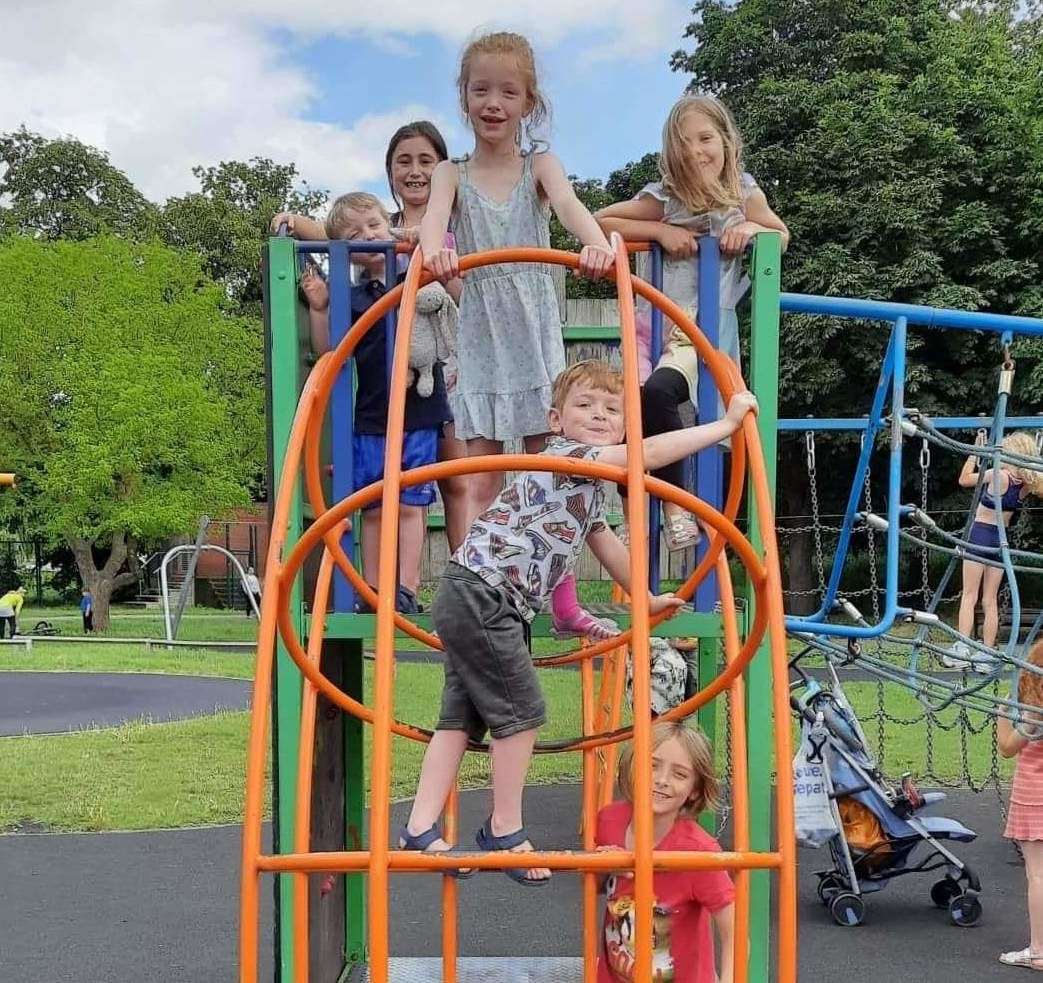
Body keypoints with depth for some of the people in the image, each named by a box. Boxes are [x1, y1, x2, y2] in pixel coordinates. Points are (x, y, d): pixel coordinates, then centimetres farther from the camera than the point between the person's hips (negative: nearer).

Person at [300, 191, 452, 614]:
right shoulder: (352, 298, 7)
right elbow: (329, 351, 8)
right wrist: (318, 309, -5)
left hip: (418, 414, -3)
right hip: (370, 417, 3)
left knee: (409, 504, 0)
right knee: (372, 508, 8)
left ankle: (407, 590, 4)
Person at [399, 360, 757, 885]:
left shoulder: (590, 488, 19)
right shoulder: (565, 457, -11)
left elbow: (606, 543, 31)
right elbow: (650, 455, -20)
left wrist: (645, 599, 35)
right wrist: (727, 423, -14)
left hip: (472, 600, 10)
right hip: (482, 595, -10)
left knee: (463, 716, 10)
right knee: (520, 710, -2)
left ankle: (420, 830, 12)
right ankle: (505, 831, 10)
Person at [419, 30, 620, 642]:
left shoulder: (540, 164, 3)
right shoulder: (452, 175, 4)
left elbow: (570, 206, -18)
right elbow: (434, 218, -18)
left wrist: (598, 246, -42)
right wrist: (436, 251, -43)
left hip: (537, 335, 0)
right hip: (481, 341, 0)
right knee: (483, 485, 2)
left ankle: (564, 604, 13)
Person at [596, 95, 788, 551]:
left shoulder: (744, 193, 2)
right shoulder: (664, 198, -3)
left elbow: (782, 236, 15)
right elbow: (597, 221, -3)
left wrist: (752, 227, -7)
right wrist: (661, 231, -12)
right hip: (652, 326, 2)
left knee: (658, 392, -31)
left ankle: (675, 504, -16)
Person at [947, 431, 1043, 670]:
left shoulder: (998, 475, -15)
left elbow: (964, 480, -5)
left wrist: (976, 451, -2)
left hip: (980, 536, -5)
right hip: (1001, 540, 5)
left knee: (969, 597, -3)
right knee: (990, 601, 9)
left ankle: (962, 649, -10)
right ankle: (986, 656, 8)